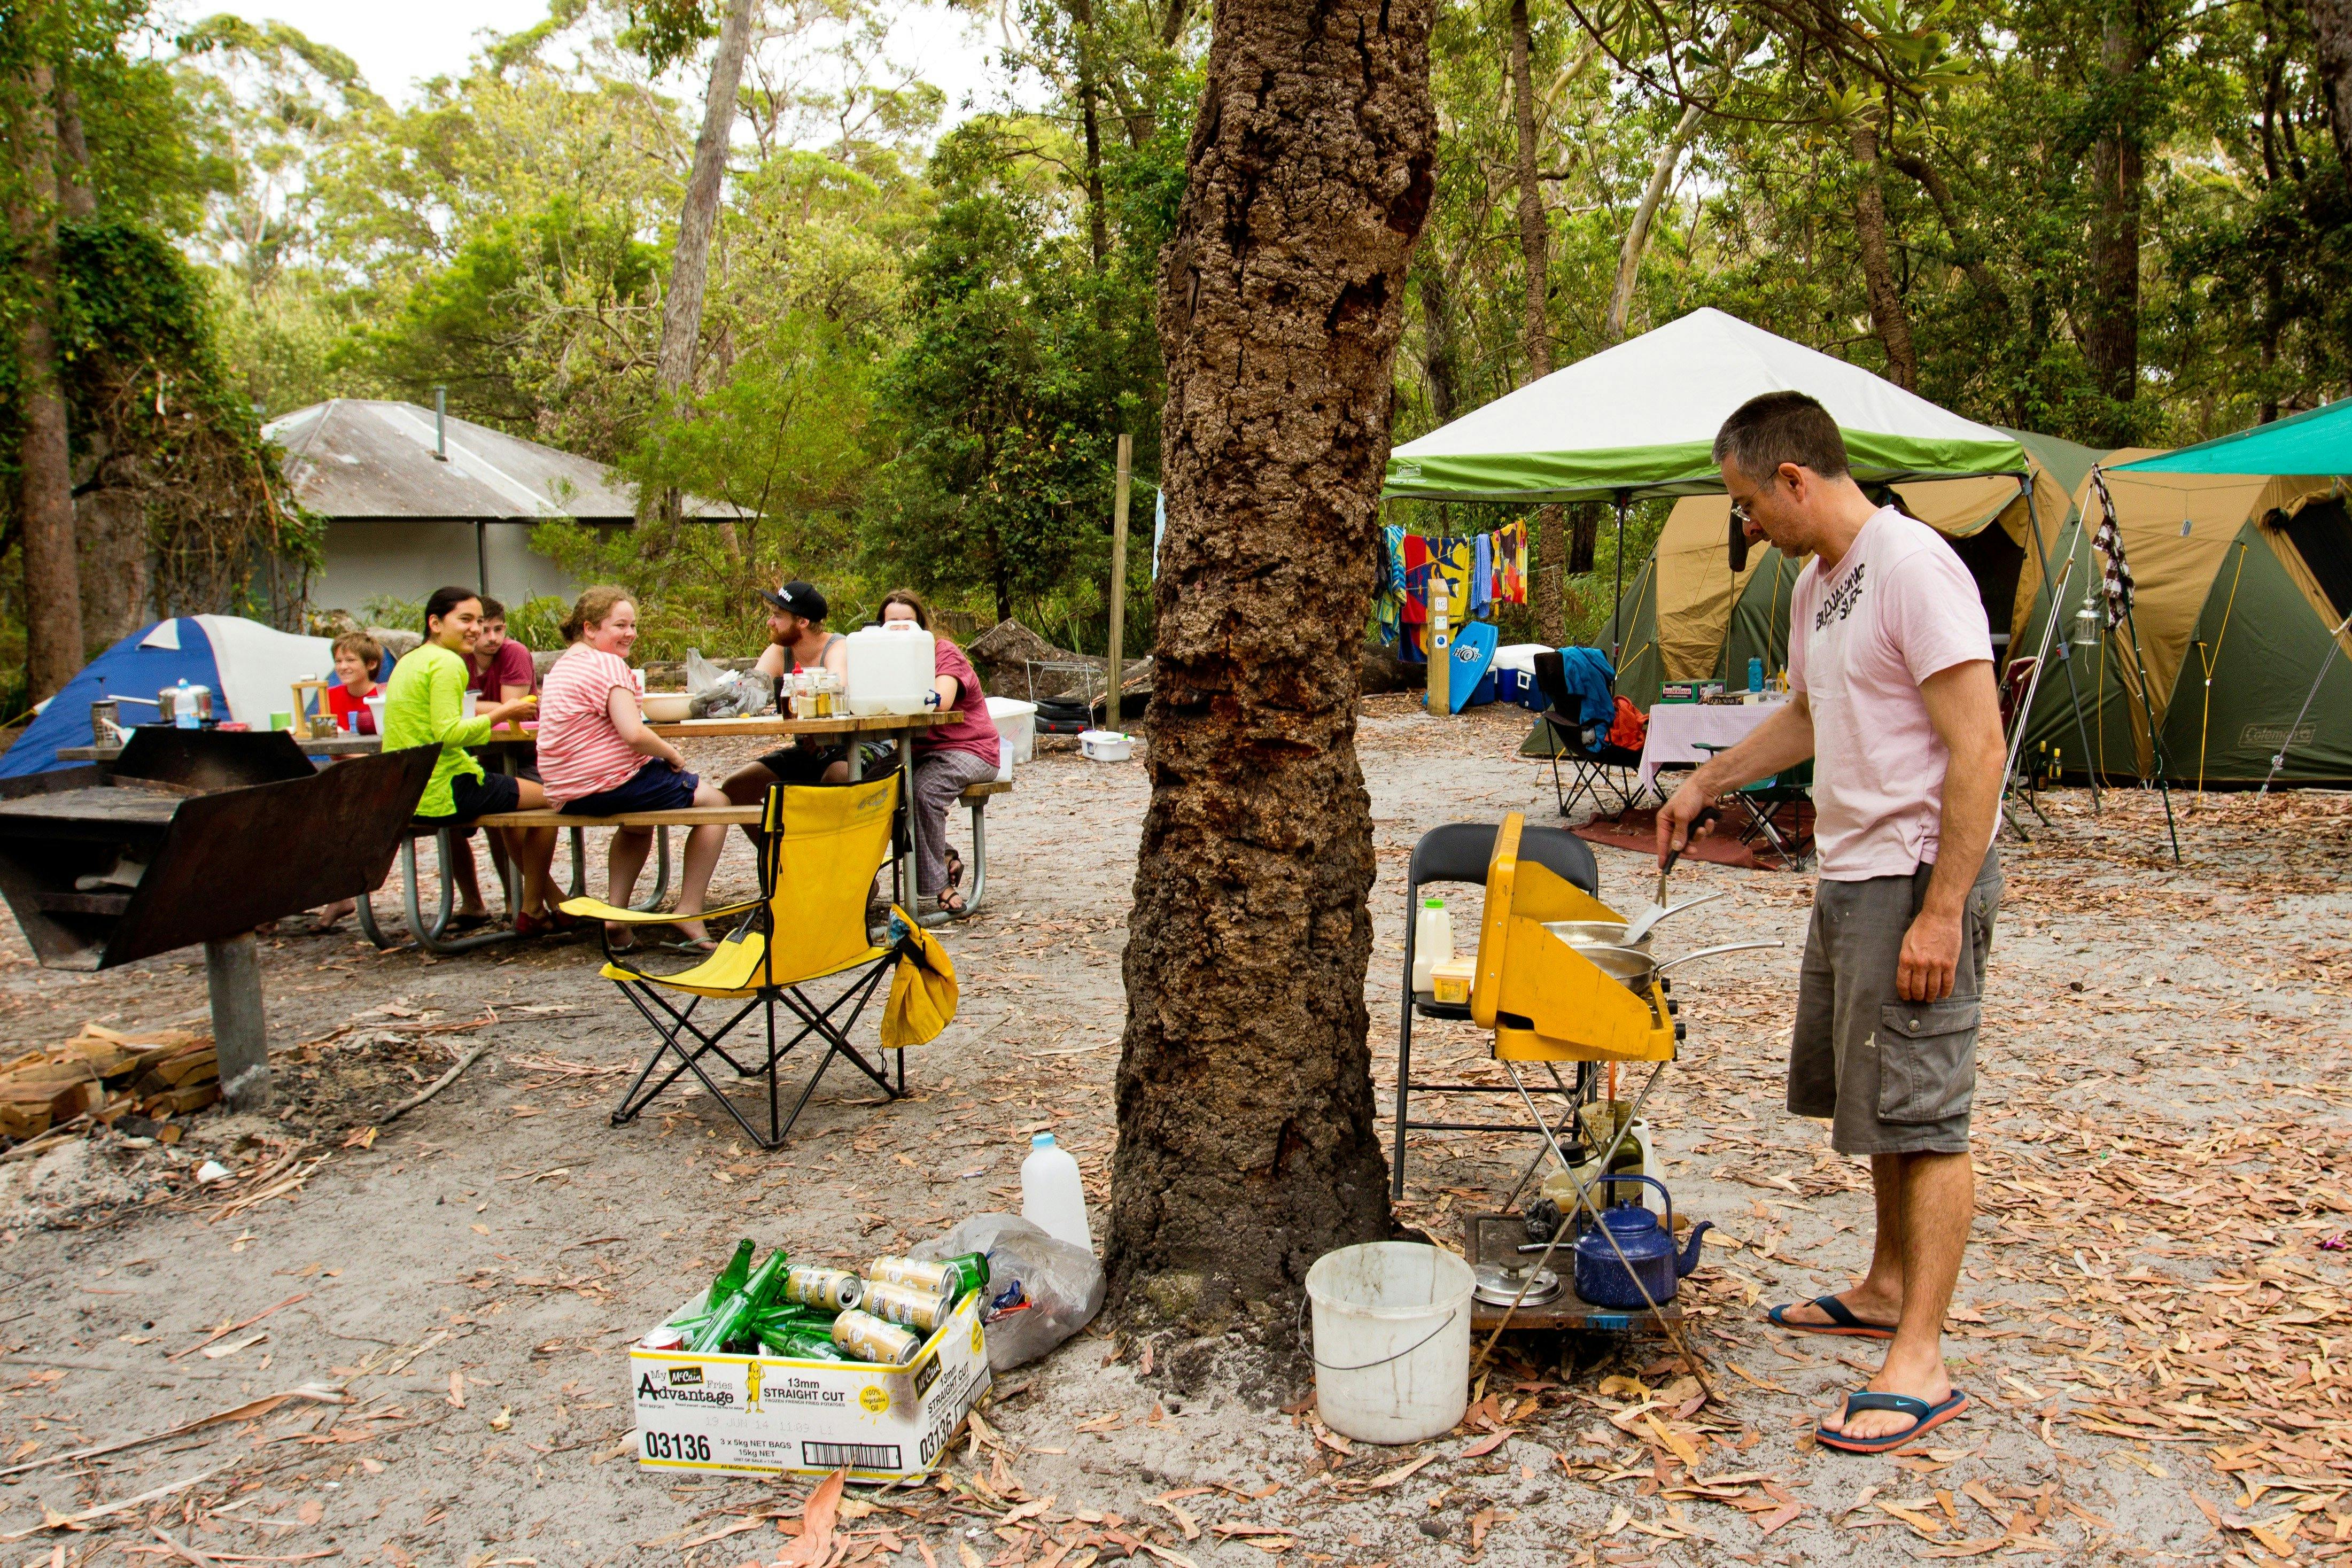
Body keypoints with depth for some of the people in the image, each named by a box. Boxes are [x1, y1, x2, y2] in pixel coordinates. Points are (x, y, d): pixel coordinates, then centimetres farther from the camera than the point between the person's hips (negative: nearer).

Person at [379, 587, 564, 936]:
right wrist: (501, 713, -15)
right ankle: (532, 911, 6)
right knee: (546, 798, 3)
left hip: (404, 794, 10)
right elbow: (448, 733, -24)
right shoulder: (448, 663, -14)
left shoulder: (409, 660, 15)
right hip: (443, 790, -10)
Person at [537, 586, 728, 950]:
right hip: (612, 785, -10)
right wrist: (673, 755, -8)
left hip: (567, 796, 10)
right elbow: (634, 734, -24)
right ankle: (689, 917, 0)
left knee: (639, 822, 39)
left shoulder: (561, 665, 16)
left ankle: (616, 917, 23)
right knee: (716, 802, 5)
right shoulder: (609, 664, -13)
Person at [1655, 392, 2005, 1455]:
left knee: (1922, 1112, -4)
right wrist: (1707, 781, 32)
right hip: (1848, 877, 10)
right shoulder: (1817, 583, 12)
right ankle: (1886, 1291, 34)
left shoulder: (1914, 566, -17)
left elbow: (1978, 747, -21)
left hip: (1918, 878, -10)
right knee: (1868, 1098, 18)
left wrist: (1943, 909, -23)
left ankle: (1919, 1363, 4)